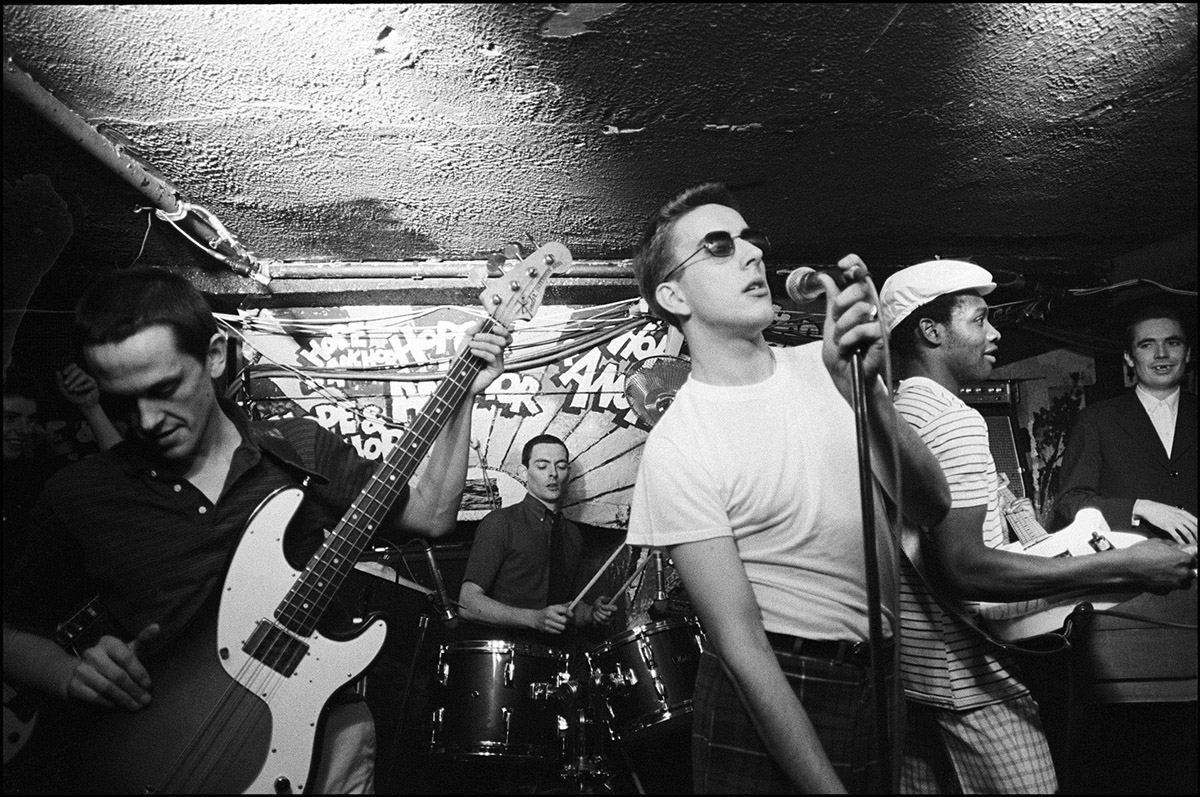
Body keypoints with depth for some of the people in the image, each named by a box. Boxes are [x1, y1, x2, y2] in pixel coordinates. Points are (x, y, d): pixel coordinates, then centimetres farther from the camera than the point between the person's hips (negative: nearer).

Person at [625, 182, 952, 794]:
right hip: (769, 699, -5)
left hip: (880, 678, 6)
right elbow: (740, 643, -18)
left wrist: (864, 391, -26)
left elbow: (933, 507, -11)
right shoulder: (677, 448, -17)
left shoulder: (823, 366, -2)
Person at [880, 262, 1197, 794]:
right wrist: (1124, 566, -23)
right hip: (964, 672, -9)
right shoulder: (954, 418, -17)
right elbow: (960, 568, -25)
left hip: (907, 665, 9)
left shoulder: (891, 412, 10)